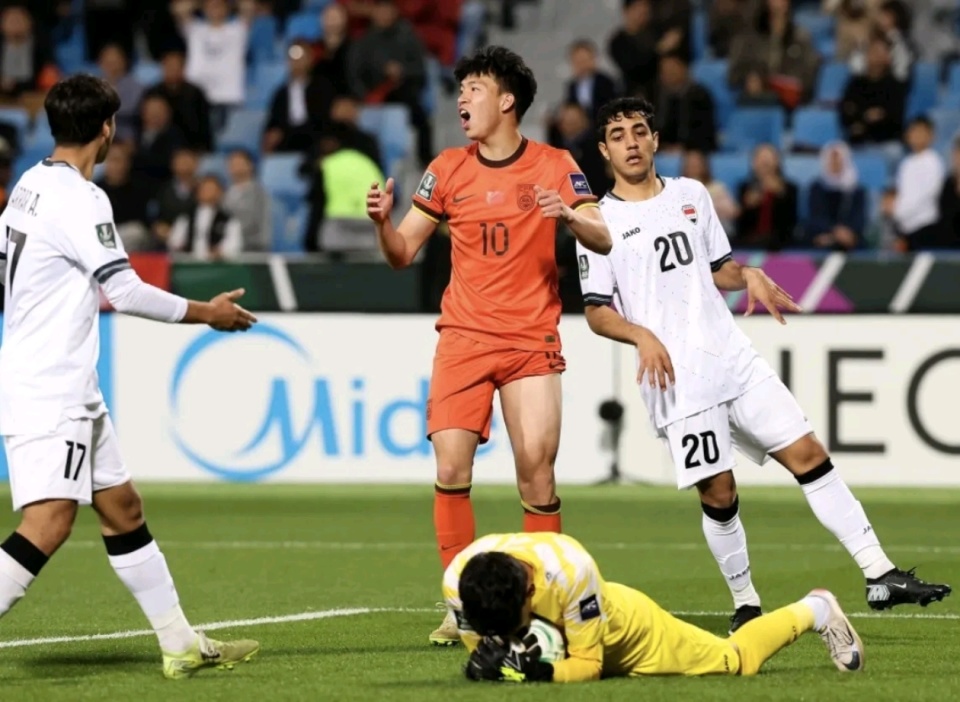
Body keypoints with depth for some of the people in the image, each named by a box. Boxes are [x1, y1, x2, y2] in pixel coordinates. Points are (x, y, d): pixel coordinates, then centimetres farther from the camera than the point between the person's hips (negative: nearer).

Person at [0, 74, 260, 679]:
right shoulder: (78, 198, -17)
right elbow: (126, 290, -19)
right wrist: (207, 313, -7)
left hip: (69, 389, 10)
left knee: (123, 509, 13)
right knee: (49, 525, -18)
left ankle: (183, 646, 18)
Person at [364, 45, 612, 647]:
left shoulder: (554, 166, 2)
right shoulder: (448, 169, 7)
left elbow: (603, 241, -2)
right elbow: (403, 253, 9)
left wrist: (569, 217, -22)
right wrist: (383, 221, -12)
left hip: (532, 342, -1)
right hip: (464, 338, 1)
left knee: (537, 475, -7)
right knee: (451, 470, -11)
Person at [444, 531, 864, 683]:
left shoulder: (568, 570, -44)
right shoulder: (457, 581, -33)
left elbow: (588, 663, -32)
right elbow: (478, 645, -17)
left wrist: (541, 672, -52)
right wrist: (487, 661, -41)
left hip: (625, 631, -4)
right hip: (557, 635, 4)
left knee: (737, 660, 15)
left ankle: (814, 611, 42)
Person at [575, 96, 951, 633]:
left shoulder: (692, 195, 14)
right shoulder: (600, 223, 0)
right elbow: (597, 311, -2)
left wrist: (748, 276, 1)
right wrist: (642, 335, -20)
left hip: (735, 358, 4)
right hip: (679, 382, -4)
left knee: (808, 454, -3)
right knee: (719, 493, -6)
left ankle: (880, 574, -3)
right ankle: (745, 604, 12)